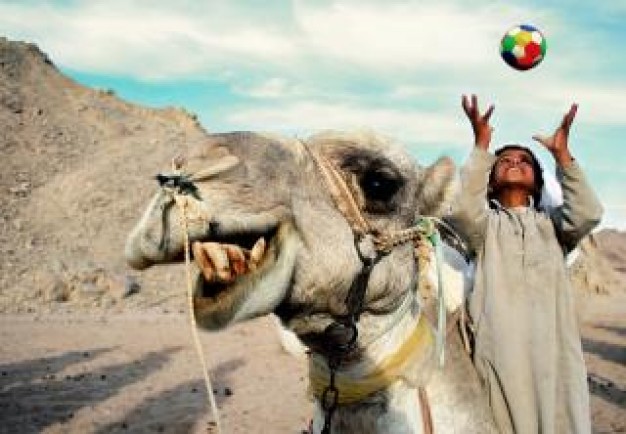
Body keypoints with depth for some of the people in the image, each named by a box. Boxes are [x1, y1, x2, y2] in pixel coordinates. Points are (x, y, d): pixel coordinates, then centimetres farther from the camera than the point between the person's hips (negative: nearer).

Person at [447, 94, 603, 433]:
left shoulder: (550, 223, 20)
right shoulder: (486, 223, 13)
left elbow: (587, 215, -1)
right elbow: (462, 211, -10)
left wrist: (561, 153, -3)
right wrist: (481, 145, -10)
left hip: (553, 347, 2)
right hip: (500, 348, -2)